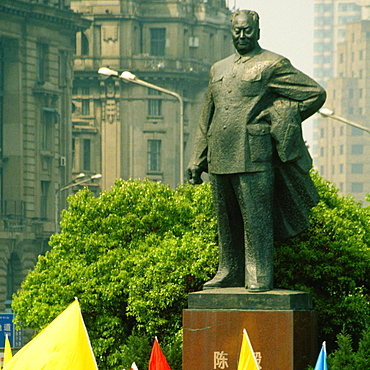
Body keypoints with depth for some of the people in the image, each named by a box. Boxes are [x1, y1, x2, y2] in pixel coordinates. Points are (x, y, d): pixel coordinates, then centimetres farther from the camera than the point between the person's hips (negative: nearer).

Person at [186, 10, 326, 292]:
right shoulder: (219, 70, 20)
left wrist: (279, 121, -2)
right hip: (220, 159, 6)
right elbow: (206, 120, 24)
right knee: (226, 220, 10)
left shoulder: (273, 66, 0)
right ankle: (230, 273, 17)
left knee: (255, 218, -6)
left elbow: (316, 93, -2)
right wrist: (197, 161, 18)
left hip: (253, 156, -6)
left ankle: (260, 277, -3)